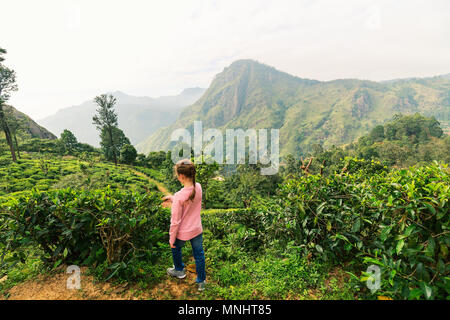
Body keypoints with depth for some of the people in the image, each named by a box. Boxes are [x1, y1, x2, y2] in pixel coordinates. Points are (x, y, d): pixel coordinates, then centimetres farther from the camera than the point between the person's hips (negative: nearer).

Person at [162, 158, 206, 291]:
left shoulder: (179, 196, -30)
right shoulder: (198, 187, -13)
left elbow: (175, 221, -21)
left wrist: (171, 238, -7)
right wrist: (171, 198, 6)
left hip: (183, 233, -4)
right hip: (197, 230, 4)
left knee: (176, 248, 28)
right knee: (199, 254, 20)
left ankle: (179, 270, 52)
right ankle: (201, 282, 36)